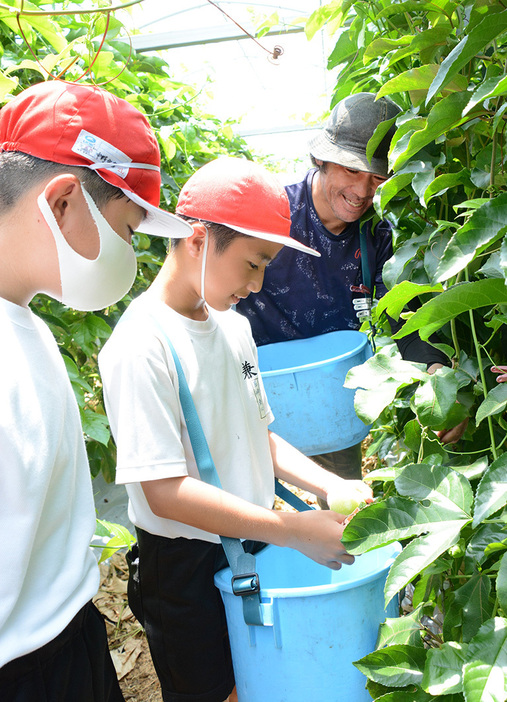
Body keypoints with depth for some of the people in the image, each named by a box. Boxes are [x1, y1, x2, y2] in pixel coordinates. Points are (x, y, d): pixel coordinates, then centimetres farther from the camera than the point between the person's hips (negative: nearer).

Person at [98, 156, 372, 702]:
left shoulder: (234, 327, 3)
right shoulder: (140, 345, -23)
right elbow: (166, 491, -26)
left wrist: (333, 488, -4)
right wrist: (294, 529, -25)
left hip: (254, 544, 7)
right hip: (187, 569, -7)